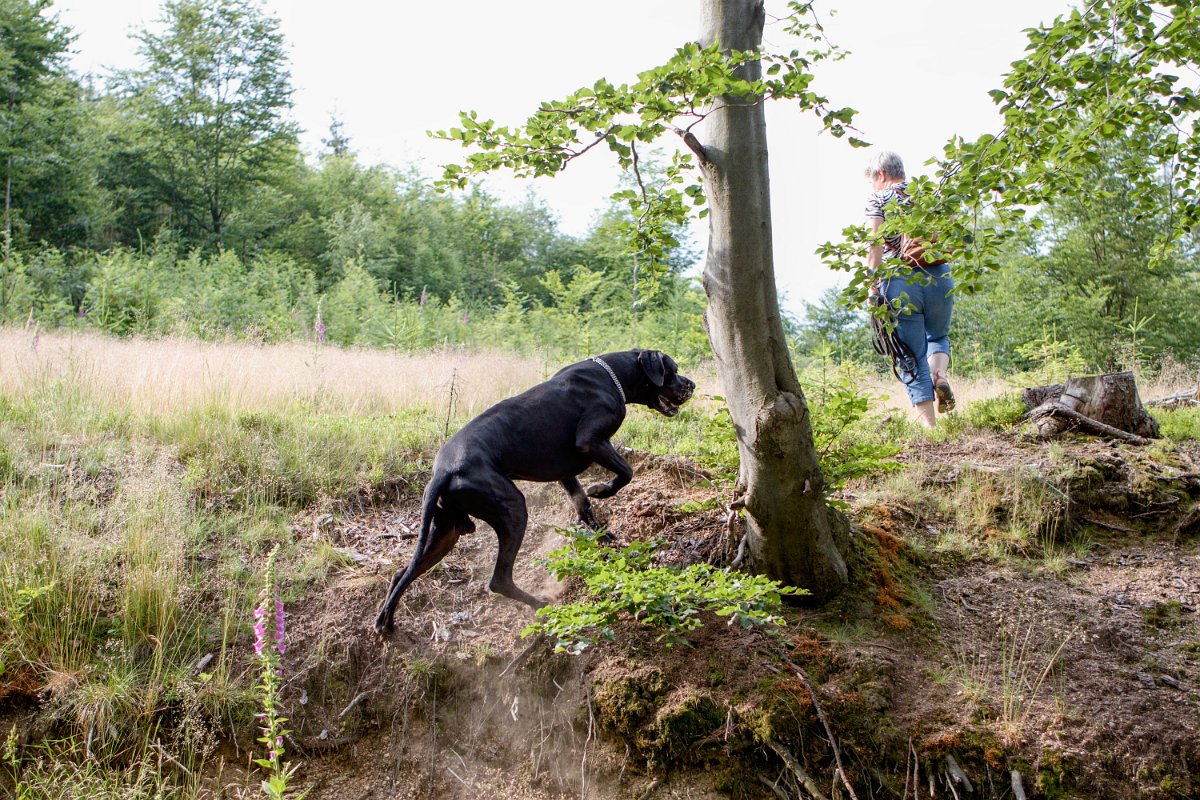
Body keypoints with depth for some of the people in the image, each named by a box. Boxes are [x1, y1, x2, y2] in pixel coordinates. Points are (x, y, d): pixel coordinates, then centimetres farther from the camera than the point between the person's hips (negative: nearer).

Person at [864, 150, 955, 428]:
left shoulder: (878, 199, 2)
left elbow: (875, 244, -10)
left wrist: (872, 286, -10)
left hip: (900, 282, -3)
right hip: (939, 277, 3)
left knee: (913, 356, 3)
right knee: (938, 336, 28)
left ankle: (930, 425, -4)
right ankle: (941, 373, -5)